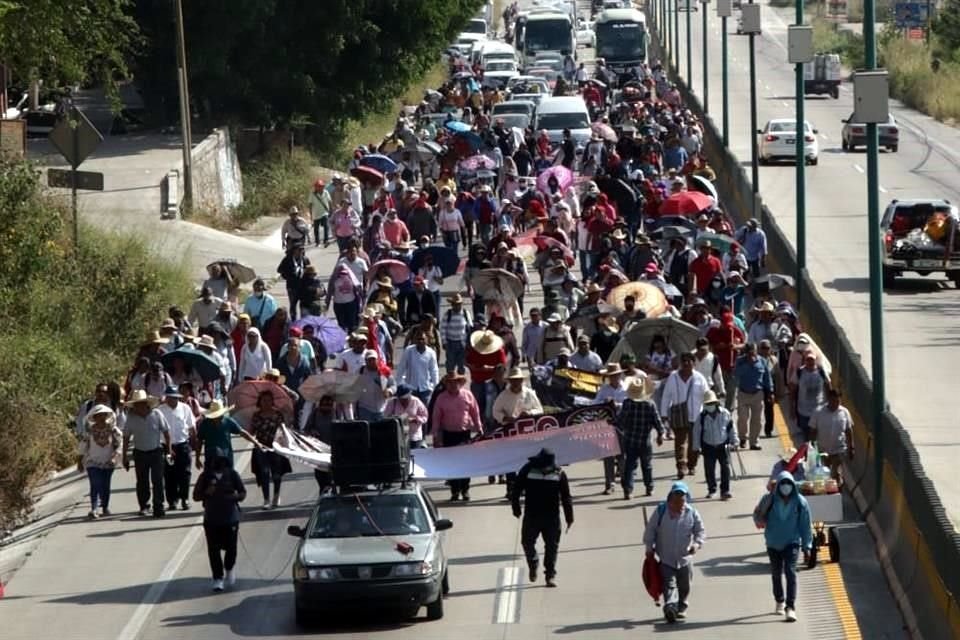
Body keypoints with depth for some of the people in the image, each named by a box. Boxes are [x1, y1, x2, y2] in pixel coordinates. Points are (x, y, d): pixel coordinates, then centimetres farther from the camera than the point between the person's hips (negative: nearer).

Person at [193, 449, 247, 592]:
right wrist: (207, 493, -18)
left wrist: (232, 497, -18)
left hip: (230, 518, 0)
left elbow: (243, 493, 2)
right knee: (213, 550, 0)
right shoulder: (206, 476, -2)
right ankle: (218, 578, 10)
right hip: (211, 519, 0)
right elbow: (196, 496, 2)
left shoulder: (232, 475, -2)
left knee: (230, 547, 3)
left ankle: (229, 569, 33)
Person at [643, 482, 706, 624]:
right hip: (665, 558, -2)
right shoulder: (661, 512, -8)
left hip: (684, 558, 2)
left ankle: (681, 608, 33)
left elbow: (700, 531, 0)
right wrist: (649, 548, -2)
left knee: (684, 586, 14)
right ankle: (670, 607, -29)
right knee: (669, 584, -15)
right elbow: (650, 530, 0)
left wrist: (697, 544, -19)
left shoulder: (692, 513, -6)